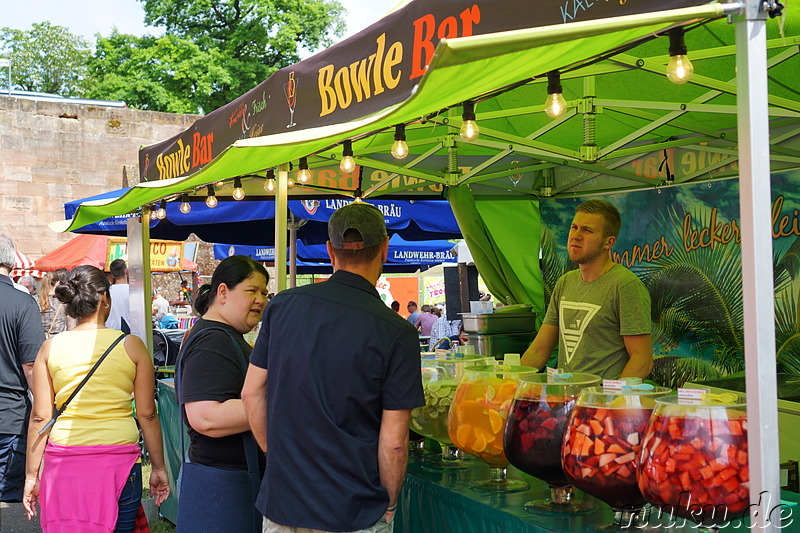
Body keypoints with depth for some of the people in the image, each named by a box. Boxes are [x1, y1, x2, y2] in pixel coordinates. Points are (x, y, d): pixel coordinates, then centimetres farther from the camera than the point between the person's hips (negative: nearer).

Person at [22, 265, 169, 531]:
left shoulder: (50, 347, 1)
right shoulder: (132, 346, -2)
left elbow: (40, 417, 1)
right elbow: (147, 414, -1)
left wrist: (32, 475, 9)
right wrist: (158, 468, 7)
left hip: (64, 462, 1)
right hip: (119, 458, -1)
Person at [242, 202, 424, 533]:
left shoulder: (282, 306, -2)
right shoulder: (397, 333, -13)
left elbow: (252, 393, 4)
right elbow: (394, 441, -13)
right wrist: (389, 505, 2)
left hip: (281, 505, 4)